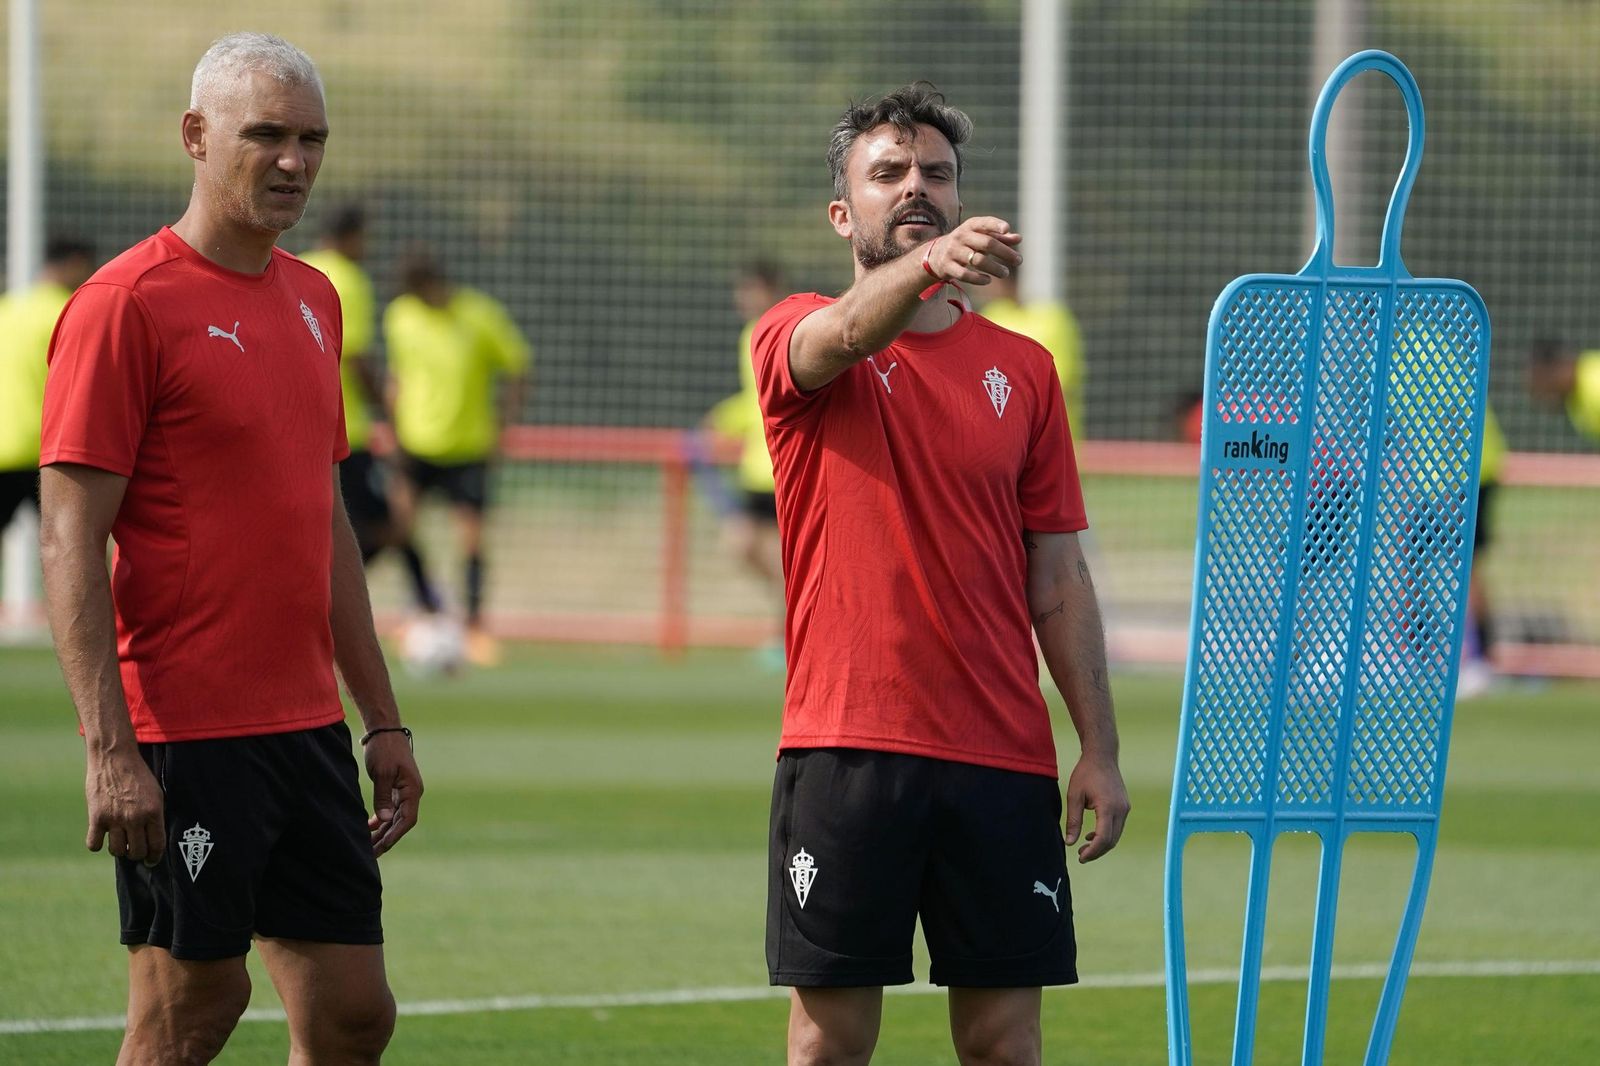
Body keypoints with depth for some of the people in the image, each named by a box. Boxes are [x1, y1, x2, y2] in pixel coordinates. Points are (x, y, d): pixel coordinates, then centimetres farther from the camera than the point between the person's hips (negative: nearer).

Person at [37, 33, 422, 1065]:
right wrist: (110, 749, -19)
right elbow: (70, 543, -13)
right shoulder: (127, 305, -10)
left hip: (308, 730, 8)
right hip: (184, 738, -8)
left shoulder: (312, 301, 14)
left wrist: (382, 716, 19)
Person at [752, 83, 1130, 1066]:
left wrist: (1100, 749, 6)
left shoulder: (1023, 369, 12)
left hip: (1002, 760, 3)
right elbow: (846, 337, -23)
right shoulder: (798, 340, 3)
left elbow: (1059, 574, 12)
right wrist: (929, 265, -45)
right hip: (846, 751, -3)